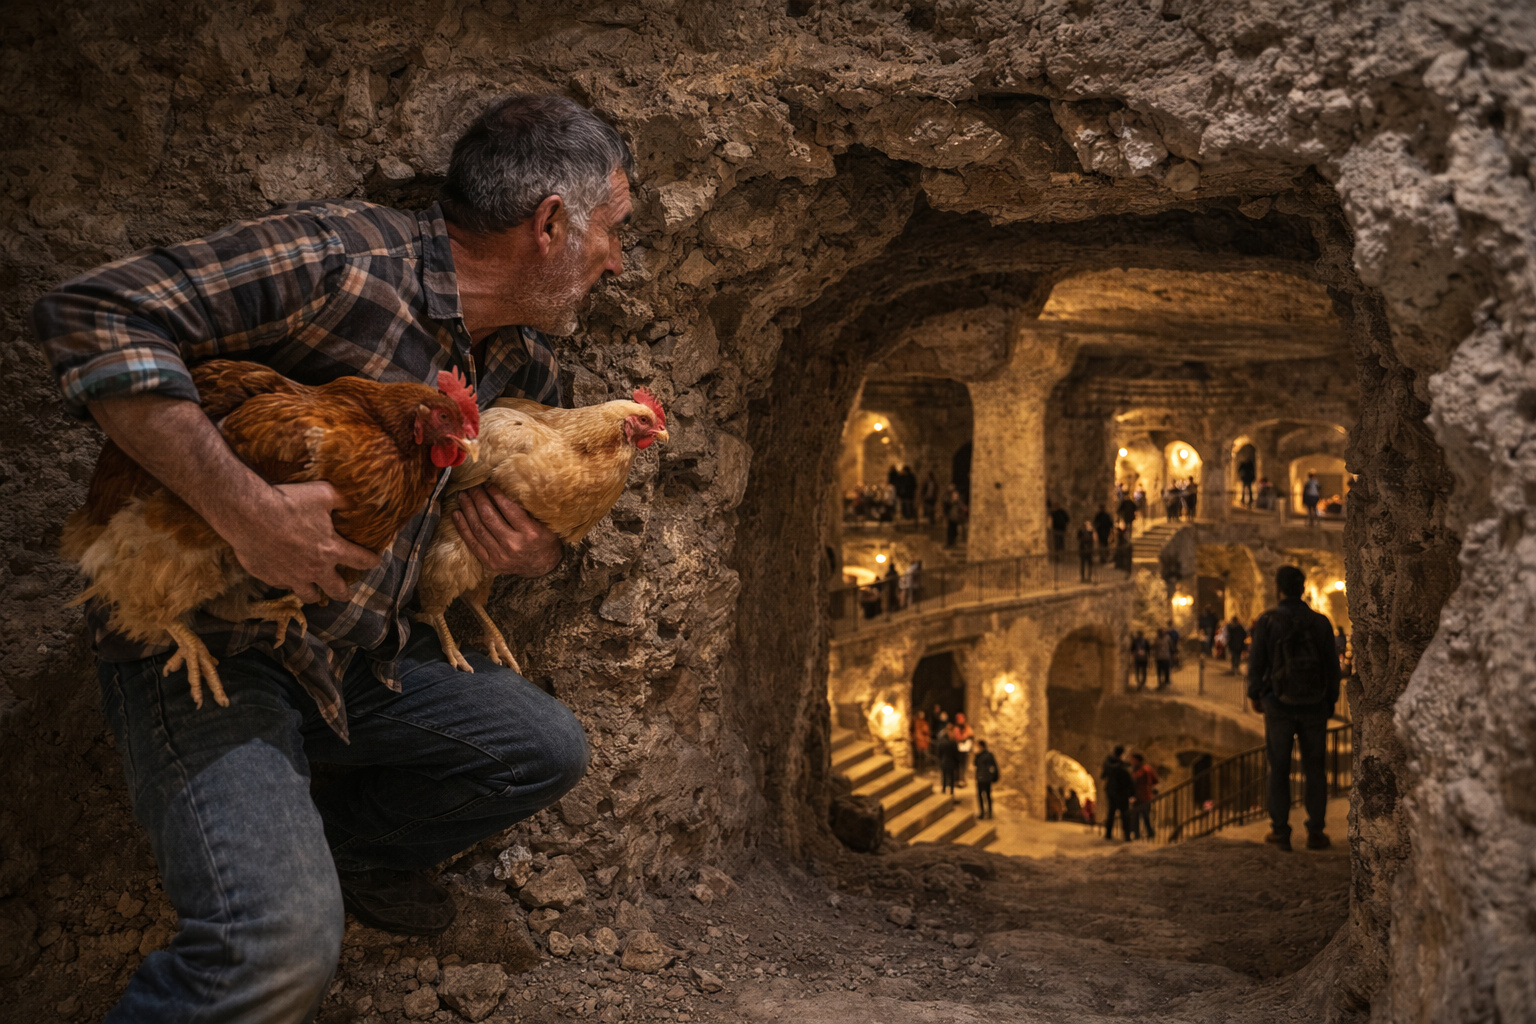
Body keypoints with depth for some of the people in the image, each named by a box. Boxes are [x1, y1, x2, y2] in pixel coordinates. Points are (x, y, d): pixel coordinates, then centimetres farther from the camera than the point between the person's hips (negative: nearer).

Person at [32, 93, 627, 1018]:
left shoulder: (525, 361, 8)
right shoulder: (344, 257, -19)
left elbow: (546, 500, 23)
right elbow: (92, 318, -26)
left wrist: (539, 554, -2)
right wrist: (247, 509, -32)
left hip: (361, 657, 8)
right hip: (206, 645, -8)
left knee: (548, 749, 9)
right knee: (283, 945, -27)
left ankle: (342, 852, 25)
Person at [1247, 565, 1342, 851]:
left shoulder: (1267, 621, -7)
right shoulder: (1320, 622, -1)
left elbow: (1256, 662, -4)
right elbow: (1332, 666, 4)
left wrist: (1254, 695, 9)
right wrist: (1331, 700, 15)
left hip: (1279, 704, -1)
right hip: (1314, 705, 2)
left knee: (1279, 768, 6)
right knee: (1314, 768, 9)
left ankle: (1280, 830, 7)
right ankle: (1315, 831, 9)